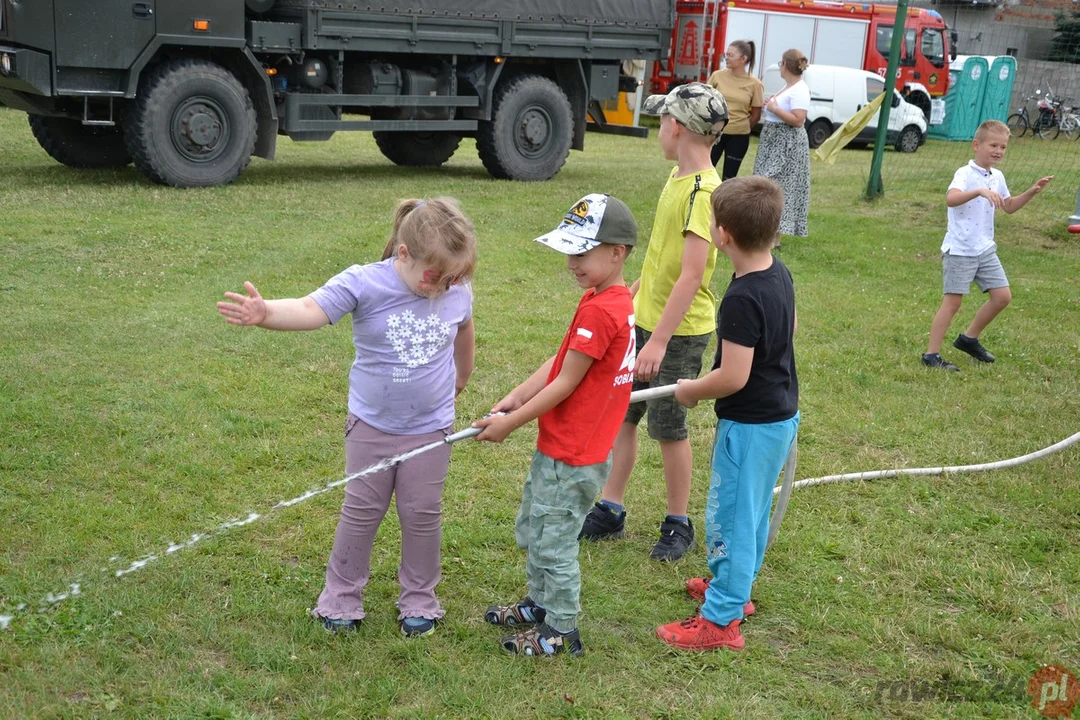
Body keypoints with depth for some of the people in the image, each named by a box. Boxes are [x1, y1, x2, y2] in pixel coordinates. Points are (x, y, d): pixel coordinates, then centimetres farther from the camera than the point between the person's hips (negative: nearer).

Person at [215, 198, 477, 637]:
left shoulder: (458, 292, -10)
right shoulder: (363, 284, -21)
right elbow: (311, 310, -35)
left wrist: (460, 379, 27)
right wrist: (266, 313, -56)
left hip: (431, 427, 2)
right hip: (372, 424, -1)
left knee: (422, 515, 11)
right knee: (361, 513, 11)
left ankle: (419, 600, 29)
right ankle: (341, 598, 27)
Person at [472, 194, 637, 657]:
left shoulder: (599, 312, -25)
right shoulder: (607, 301, 5)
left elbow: (565, 384, -21)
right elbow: (559, 362, 7)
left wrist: (510, 424, -13)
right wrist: (517, 397, -1)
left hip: (571, 456, -10)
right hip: (558, 445, 10)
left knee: (553, 543, 6)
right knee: (530, 529, 25)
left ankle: (561, 631, 23)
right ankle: (540, 603, 43)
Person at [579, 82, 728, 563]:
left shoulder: (703, 191, -22)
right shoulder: (678, 177, 7)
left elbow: (692, 275, -26)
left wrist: (659, 341, -27)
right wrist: (635, 290, 25)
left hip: (679, 331, -8)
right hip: (646, 320, 9)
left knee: (669, 428, 4)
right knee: (622, 415, 14)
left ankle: (678, 525, 22)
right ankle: (609, 512, 26)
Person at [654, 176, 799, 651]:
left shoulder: (742, 299, -28)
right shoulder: (780, 275, 0)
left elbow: (733, 378, -28)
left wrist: (692, 391, -12)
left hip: (749, 424, -10)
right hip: (781, 414, 10)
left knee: (730, 517, 2)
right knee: (753, 511, 24)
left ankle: (720, 620, 12)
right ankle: (735, 586, 42)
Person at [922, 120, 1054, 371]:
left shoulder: (997, 177, 11)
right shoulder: (965, 174, -14)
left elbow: (1009, 206, 27)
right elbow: (950, 199, -34)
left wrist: (1031, 192, 13)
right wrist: (980, 191, -46)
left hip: (985, 249, 8)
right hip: (960, 250, -8)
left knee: (1002, 296, 7)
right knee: (953, 301, -6)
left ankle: (969, 339, 24)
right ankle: (931, 355, 0)